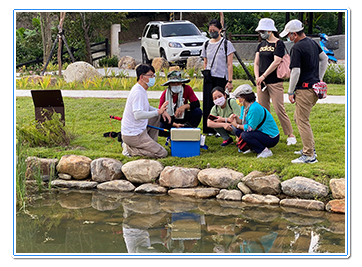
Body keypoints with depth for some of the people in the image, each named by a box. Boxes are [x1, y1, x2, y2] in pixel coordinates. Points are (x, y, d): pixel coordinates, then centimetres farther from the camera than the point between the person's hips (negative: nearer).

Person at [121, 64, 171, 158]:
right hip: (133, 135, -10)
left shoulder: (141, 90, 11)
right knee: (162, 153, -11)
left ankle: (151, 145, 20)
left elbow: (145, 107, 25)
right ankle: (129, 149, -7)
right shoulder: (138, 92, -21)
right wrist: (158, 111, -27)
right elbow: (138, 115, -32)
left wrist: (162, 111, 7)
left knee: (157, 116, 23)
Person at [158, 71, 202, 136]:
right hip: (170, 120, -1)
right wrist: (174, 124, -32)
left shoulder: (187, 89, -10)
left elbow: (197, 104, -14)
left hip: (183, 118, 1)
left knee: (198, 111, -27)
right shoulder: (165, 94, -14)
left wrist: (185, 106, -34)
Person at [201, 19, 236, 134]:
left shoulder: (226, 44, -1)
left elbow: (229, 64, -4)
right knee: (208, 105, 0)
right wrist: (205, 75, 11)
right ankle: (208, 131, 9)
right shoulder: (206, 44, 12)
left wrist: (230, 81, -10)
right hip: (209, 79, 4)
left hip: (221, 79, -4)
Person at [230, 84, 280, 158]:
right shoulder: (244, 107, 5)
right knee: (238, 131, 3)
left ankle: (265, 151, -17)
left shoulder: (254, 108, -26)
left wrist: (237, 125, -13)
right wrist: (236, 119, -14)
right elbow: (243, 121, 7)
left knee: (245, 135, -27)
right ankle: (253, 148, 14)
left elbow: (251, 128, -24)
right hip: (262, 132, 10)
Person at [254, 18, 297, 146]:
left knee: (279, 110, -7)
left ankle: (290, 135, 3)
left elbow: (276, 62, -16)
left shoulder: (279, 44, -6)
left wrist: (263, 76, -16)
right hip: (262, 82, 6)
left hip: (275, 82, -6)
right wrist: (257, 78, -4)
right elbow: (256, 63, 12)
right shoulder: (261, 45, 14)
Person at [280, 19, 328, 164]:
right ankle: (309, 148, 25)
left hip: (304, 89, -9)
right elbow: (324, 59, 22)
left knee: (302, 121, -4)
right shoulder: (312, 42, 11)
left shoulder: (297, 48, -17)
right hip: (315, 87, 9)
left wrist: (290, 92, -10)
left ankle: (309, 155, -4)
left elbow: (295, 72, -19)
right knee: (298, 117, 21)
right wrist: (319, 78, 24)